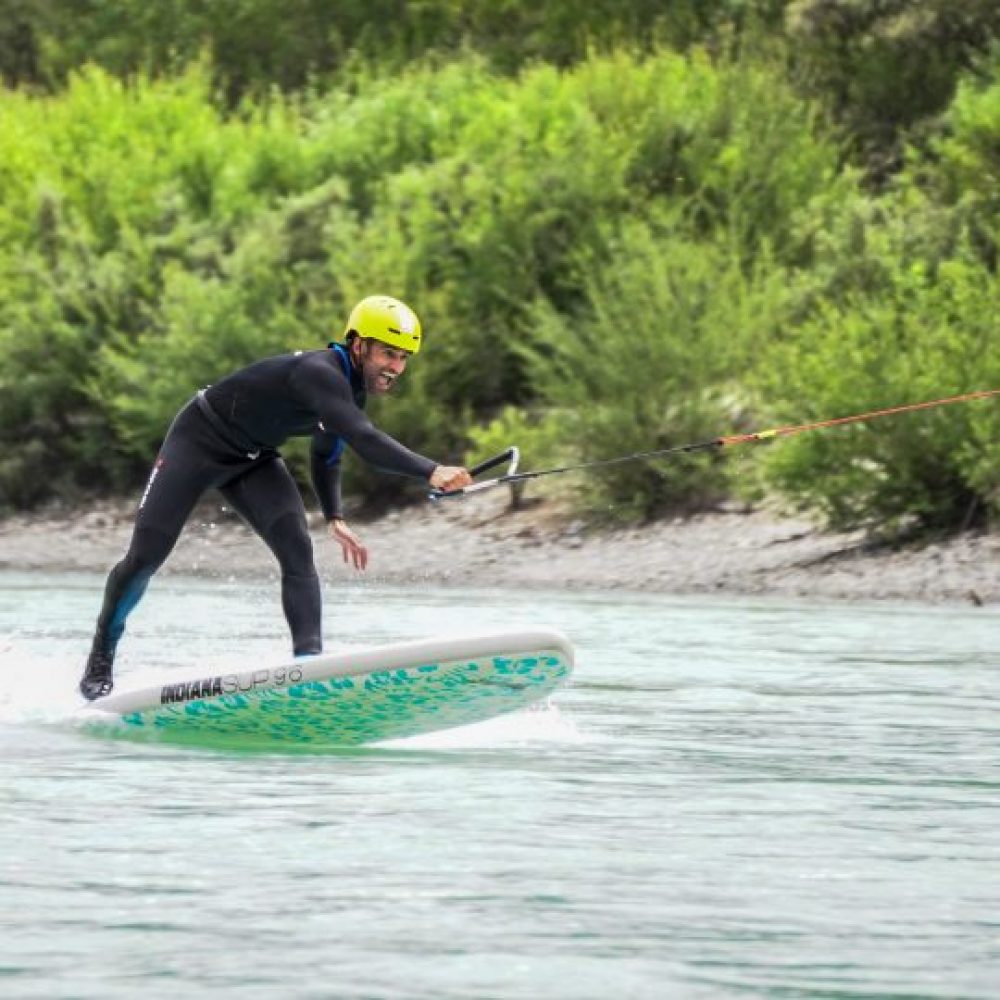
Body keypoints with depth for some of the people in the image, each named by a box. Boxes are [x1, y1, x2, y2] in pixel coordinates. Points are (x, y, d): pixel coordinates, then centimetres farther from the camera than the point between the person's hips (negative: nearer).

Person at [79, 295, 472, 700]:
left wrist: (335, 518, 2)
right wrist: (430, 472, -59)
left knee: (297, 550, -16)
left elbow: (326, 454, 14)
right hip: (198, 441, -8)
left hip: (254, 459, 8)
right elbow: (363, 439, -50)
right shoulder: (319, 373, -34)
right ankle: (101, 658, 17)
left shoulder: (353, 387, -4)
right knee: (145, 557, -4)